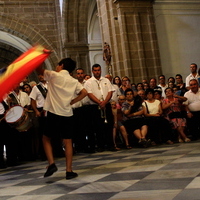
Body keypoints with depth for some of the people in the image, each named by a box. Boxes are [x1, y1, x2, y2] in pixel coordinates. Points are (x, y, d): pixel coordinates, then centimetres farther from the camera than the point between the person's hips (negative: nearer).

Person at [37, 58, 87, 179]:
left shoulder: (54, 75, -2)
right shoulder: (74, 81, 10)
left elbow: (39, 70, 5)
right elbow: (84, 93, 1)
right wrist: (71, 102, 5)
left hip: (54, 113, -3)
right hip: (67, 114, 3)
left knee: (46, 138, 13)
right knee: (68, 142, 7)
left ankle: (51, 164, -3)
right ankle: (69, 171, 5)